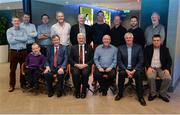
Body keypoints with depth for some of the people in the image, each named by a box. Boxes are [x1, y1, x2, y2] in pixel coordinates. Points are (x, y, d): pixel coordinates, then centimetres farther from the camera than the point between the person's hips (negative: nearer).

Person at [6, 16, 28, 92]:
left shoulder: (23, 30, 6)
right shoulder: (9, 30, 0)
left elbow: (25, 39, -11)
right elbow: (10, 41, -14)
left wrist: (15, 38, -13)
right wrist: (21, 39, -9)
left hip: (23, 51, 2)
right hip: (14, 52, -1)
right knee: (12, 69, 5)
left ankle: (23, 83, 24)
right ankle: (12, 85, 16)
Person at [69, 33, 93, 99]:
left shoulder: (89, 47, 11)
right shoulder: (73, 48, 14)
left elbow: (92, 59, 4)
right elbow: (70, 59, 6)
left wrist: (85, 64, -13)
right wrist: (77, 64, -11)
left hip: (86, 66, -1)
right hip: (76, 66, 1)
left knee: (85, 73, -33)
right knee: (75, 73, -31)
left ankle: (84, 91, -15)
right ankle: (77, 91, -12)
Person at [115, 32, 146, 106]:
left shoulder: (138, 47, 3)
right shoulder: (120, 48, 4)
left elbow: (141, 61, -3)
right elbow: (119, 61, -2)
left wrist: (134, 70, -17)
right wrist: (126, 70, -16)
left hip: (135, 68, 0)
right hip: (124, 68, 1)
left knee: (138, 74, -31)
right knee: (121, 73, -31)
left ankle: (140, 97, -19)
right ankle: (120, 94, -11)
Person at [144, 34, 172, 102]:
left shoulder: (165, 49, 7)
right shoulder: (148, 48, 4)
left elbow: (169, 60, 4)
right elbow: (145, 59, -1)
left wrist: (167, 69, -14)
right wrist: (148, 67, -17)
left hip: (161, 68, 1)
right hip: (151, 68, -1)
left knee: (168, 78, -26)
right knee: (150, 77, -33)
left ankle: (162, 94, -3)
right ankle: (153, 94, -10)